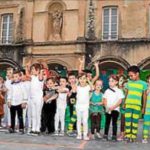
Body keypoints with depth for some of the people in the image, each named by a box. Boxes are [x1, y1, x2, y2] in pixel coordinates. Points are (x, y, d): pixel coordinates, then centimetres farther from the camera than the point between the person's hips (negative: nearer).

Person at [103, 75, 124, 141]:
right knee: (107, 122, 8)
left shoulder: (119, 91, -2)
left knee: (114, 122, 0)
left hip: (115, 109, -3)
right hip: (108, 110, 3)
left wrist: (113, 107, -15)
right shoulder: (107, 91, 8)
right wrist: (107, 107, -10)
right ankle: (105, 135, 14)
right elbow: (105, 100, 7)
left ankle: (114, 136, 5)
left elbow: (120, 101, -7)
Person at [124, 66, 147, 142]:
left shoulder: (143, 84, 1)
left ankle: (133, 136, 10)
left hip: (137, 105, -2)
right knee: (127, 120, -1)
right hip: (128, 104, 2)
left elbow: (144, 96, 4)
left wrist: (144, 107, 3)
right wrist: (124, 104, 8)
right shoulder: (129, 82, 9)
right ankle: (128, 136, 6)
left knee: (135, 121, 3)